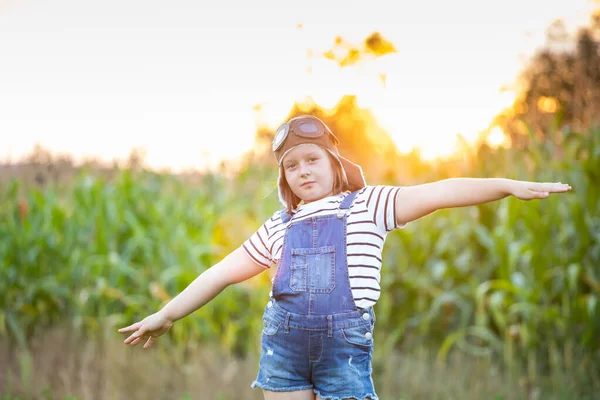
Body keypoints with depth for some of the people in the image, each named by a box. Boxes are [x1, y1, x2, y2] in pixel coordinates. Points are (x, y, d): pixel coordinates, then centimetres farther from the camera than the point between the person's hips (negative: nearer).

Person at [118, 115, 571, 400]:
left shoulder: (367, 205, 6)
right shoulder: (279, 227, 15)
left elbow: (439, 193, -5)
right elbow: (222, 273, 20)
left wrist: (508, 185, -16)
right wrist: (165, 315, 21)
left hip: (345, 342, -3)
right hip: (283, 340, 3)